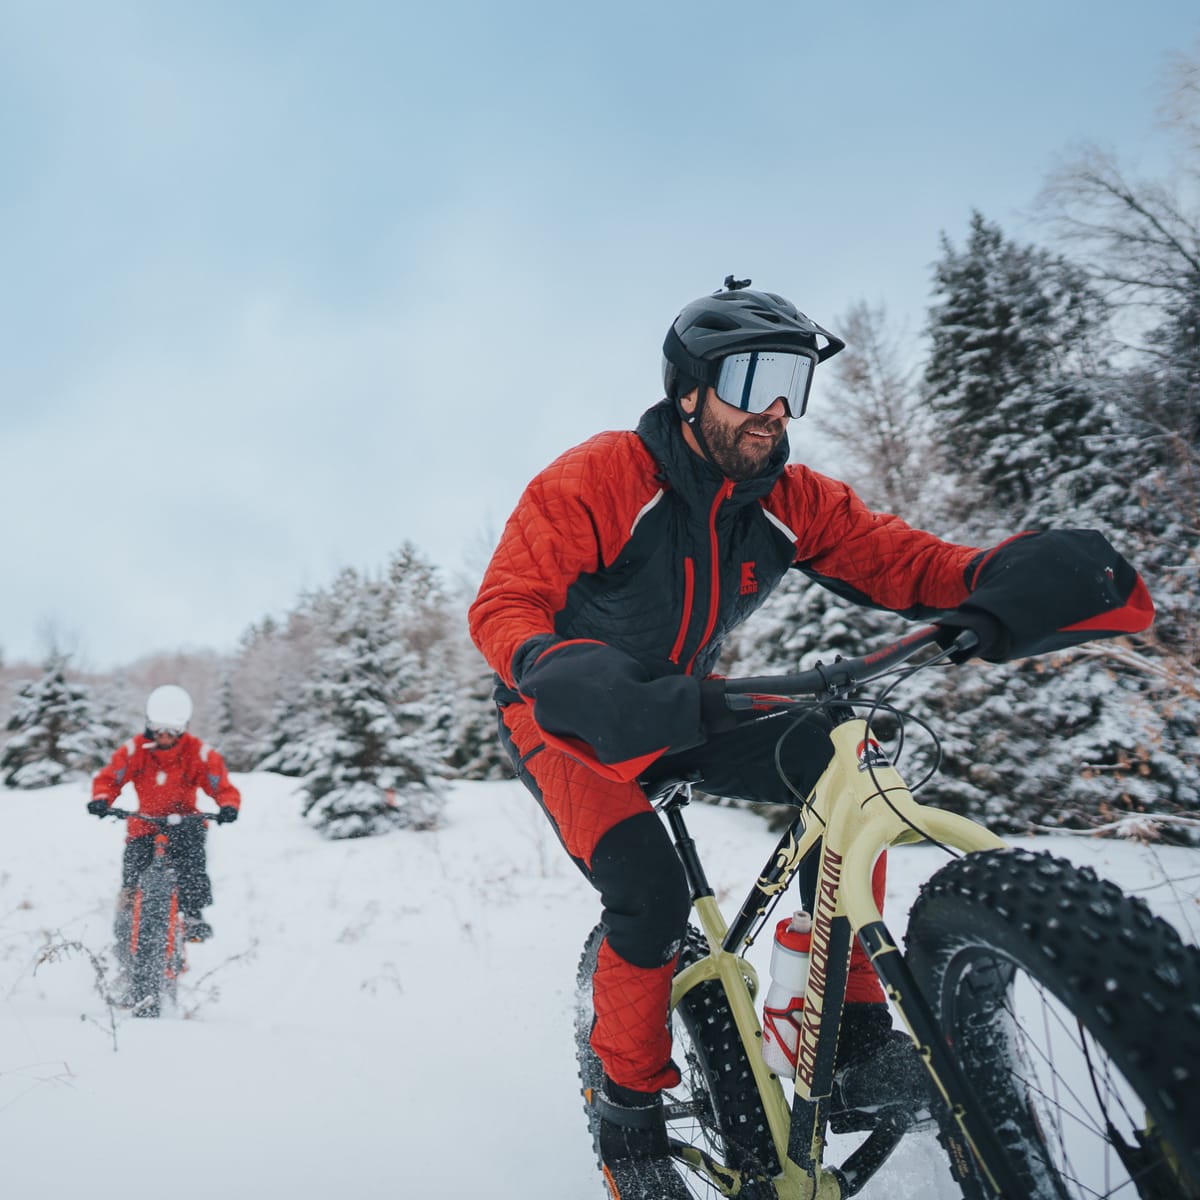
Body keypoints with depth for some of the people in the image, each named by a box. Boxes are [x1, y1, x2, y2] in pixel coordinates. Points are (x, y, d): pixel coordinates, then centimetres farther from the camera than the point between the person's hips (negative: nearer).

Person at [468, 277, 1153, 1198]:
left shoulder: (789, 500, -8)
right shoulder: (596, 479, -22)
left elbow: (907, 561, -17)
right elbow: (503, 608, -26)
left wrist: (1010, 581, -39)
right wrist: (579, 678, -47)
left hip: (681, 711, 5)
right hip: (569, 722, -4)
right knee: (651, 893, -24)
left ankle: (850, 1036, -2)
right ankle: (630, 1107, 5)